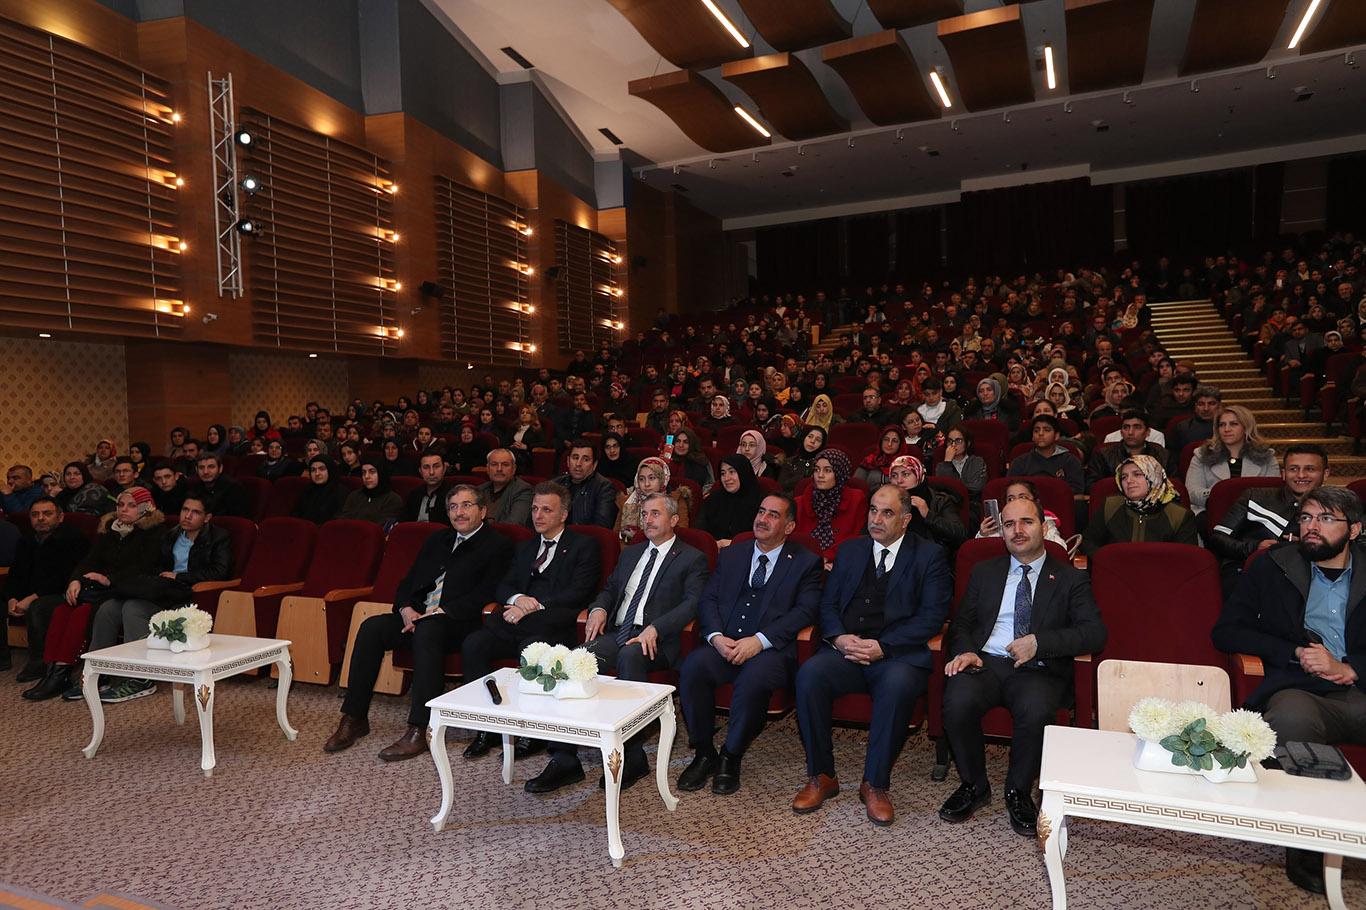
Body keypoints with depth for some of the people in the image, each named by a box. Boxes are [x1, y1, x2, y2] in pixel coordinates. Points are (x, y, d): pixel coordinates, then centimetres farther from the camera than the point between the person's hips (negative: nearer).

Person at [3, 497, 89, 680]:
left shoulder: (74, 539, -11)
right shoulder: (26, 541, 16)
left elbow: (64, 577, -19)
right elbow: (15, 575, 12)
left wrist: (32, 598, -23)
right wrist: (12, 599, -9)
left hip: (63, 595, -8)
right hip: (28, 596, 8)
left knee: (37, 608, -35)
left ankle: (38, 663, -24)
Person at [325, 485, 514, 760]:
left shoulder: (498, 546, 1)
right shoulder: (437, 540, 22)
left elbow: (484, 595, -10)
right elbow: (409, 580, 19)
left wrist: (439, 612, -17)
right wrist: (406, 608, -3)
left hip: (457, 622, -6)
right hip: (417, 615, 6)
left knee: (427, 631, -36)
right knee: (371, 627, -17)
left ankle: (419, 731, -34)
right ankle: (354, 718, -10)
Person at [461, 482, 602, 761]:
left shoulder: (584, 546, 7)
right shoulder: (524, 547, 26)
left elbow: (577, 594, -5)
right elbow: (502, 587, 17)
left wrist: (534, 606, -14)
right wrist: (518, 598, -7)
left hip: (555, 626, -5)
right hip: (515, 622, 5)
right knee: (472, 644, -21)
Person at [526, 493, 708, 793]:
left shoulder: (692, 559, 6)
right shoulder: (630, 553, 27)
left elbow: (692, 604, -7)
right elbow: (610, 589, 29)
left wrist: (654, 628, -21)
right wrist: (598, 609, 4)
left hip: (654, 641, -5)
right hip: (615, 633, 5)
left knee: (629, 655, -38)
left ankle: (632, 756, -28)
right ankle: (564, 759, -22)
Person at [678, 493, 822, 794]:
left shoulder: (806, 562, 7)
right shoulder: (731, 555, 19)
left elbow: (805, 610, -6)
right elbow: (708, 600, 13)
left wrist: (759, 640, -17)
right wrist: (716, 636, -9)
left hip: (772, 649, -3)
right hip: (724, 644, 4)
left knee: (754, 677, -35)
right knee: (692, 666, -27)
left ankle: (731, 758, -11)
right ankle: (704, 753, -7)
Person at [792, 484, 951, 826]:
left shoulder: (929, 556, 7)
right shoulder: (849, 550, 19)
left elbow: (932, 617, -3)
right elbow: (828, 604, 16)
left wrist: (883, 646, -15)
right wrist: (839, 637, -6)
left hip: (898, 654, -3)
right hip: (846, 650, 3)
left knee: (898, 683, -36)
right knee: (809, 674, -27)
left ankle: (875, 785, -17)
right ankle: (821, 777, -10)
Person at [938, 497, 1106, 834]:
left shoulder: (1070, 578, 13)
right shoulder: (984, 572, 20)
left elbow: (1095, 633, 0)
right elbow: (961, 623, 16)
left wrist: (1039, 642, -15)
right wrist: (965, 651, -8)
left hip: (1039, 670, -1)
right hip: (985, 663, 2)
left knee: (1036, 710, -35)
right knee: (957, 702, -30)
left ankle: (1018, 793, -6)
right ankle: (973, 786, -2)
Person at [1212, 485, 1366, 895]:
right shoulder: (1272, 568, 14)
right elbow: (1225, 631, 8)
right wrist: (1295, 653, -2)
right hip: (1300, 689, -1)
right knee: (1292, 716, -37)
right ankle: (1305, 850, -21)